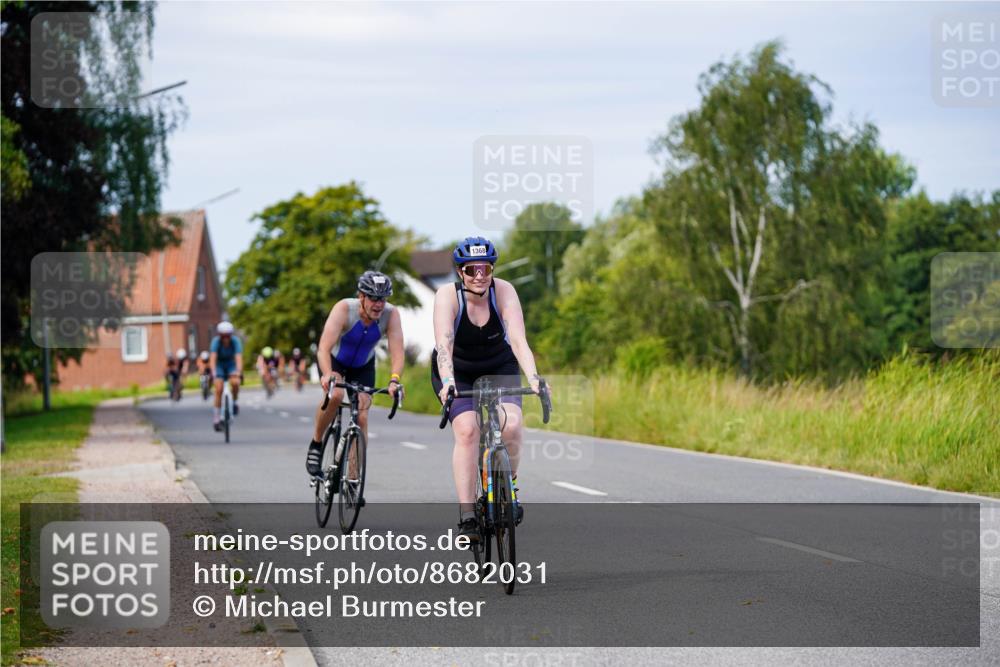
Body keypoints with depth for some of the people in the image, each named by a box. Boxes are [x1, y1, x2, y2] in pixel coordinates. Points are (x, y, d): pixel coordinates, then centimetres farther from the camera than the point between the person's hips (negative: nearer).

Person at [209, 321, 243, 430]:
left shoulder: (235, 341, -25)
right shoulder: (216, 342, -26)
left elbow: (238, 358, -35)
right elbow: (213, 358, -36)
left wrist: (239, 372, -51)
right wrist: (213, 372, -51)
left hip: (231, 365, 0)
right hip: (219, 365, 0)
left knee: (235, 382, -29)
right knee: (219, 390, -16)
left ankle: (234, 402, -2)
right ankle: (216, 418, -8)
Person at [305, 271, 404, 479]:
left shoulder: (391, 315, -28)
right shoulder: (344, 309, -35)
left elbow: (397, 351, -36)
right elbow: (324, 348, -44)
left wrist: (394, 380, -54)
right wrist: (327, 374, -62)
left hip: (363, 366, 3)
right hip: (334, 360, -3)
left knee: (361, 417, -8)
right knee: (335, 394, -32)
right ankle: (316, 444, -8)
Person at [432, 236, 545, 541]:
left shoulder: (504, 291, -23)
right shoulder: (448, 295, -26)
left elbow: (518, 340, -33)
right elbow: (443, 345, -39)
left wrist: (533, 377, -49)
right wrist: (447, 383, -56)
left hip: (499, 368, 1)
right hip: (456, 372, -1)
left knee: (511, 425, -23)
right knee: (467, 431, -23)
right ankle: (467, 516, -19)